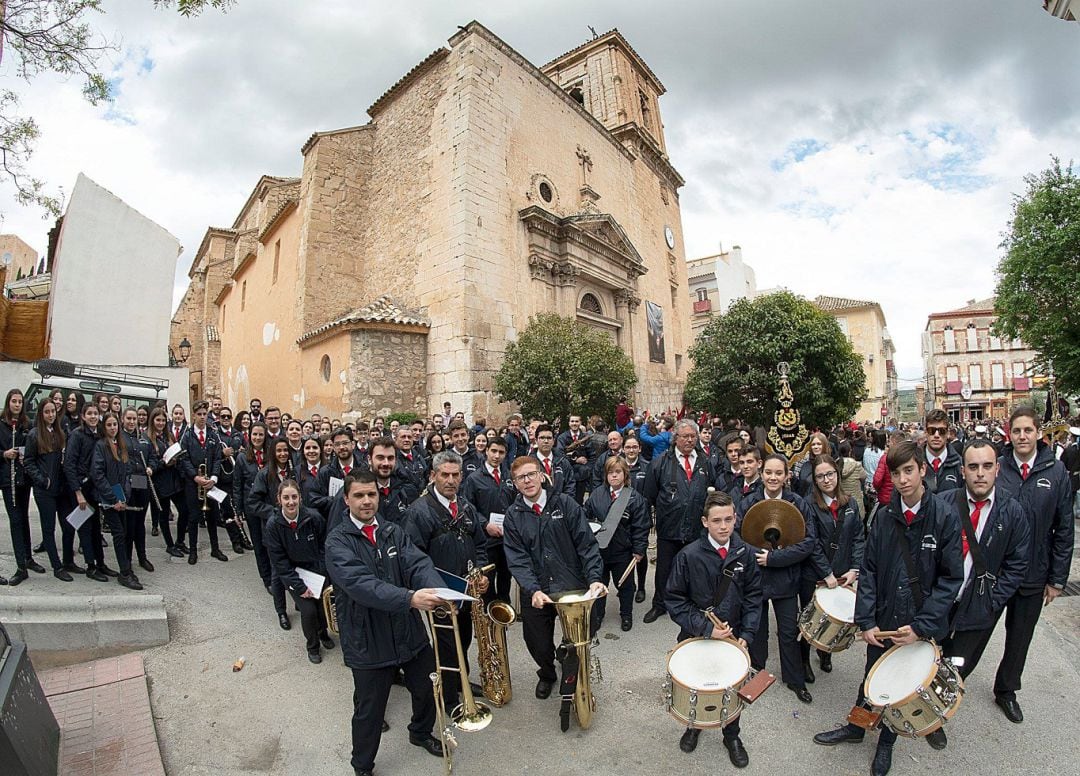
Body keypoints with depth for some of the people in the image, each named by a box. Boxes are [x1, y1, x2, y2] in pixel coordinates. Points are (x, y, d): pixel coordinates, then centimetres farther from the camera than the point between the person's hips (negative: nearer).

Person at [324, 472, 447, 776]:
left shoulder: (395, 532, 0)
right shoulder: (338, 541, -14)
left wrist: (436, 591, -35)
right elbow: (359, 583, -29)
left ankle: (420, 733, 52)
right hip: (367, 640, -4)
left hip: (410, 632, 5)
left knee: (427, 690, 21)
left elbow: (419, 563, -13)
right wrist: (410, 598, -41)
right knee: (369, 710, 13)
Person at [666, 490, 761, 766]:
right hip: (696, 637, -1)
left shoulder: (745, 553, -11)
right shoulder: (689, 555, -21)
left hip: (733, 637, 2)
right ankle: (694, 725, 50)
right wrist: (706, 628, -21)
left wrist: (747, 634, -11)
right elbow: (674, 599, -16)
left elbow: (753, 597, -3)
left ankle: (732, 736, 47)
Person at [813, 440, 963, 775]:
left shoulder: (946, 516, -13)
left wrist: (921, 626, -16)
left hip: (922, 626, -2)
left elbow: (951, 577, -12)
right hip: (883, 621, 2)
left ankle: (886, 739, 40)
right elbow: (869, 571, -1)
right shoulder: (884, 516, -4)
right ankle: (856, 727, 40)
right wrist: (866, 621, -6)